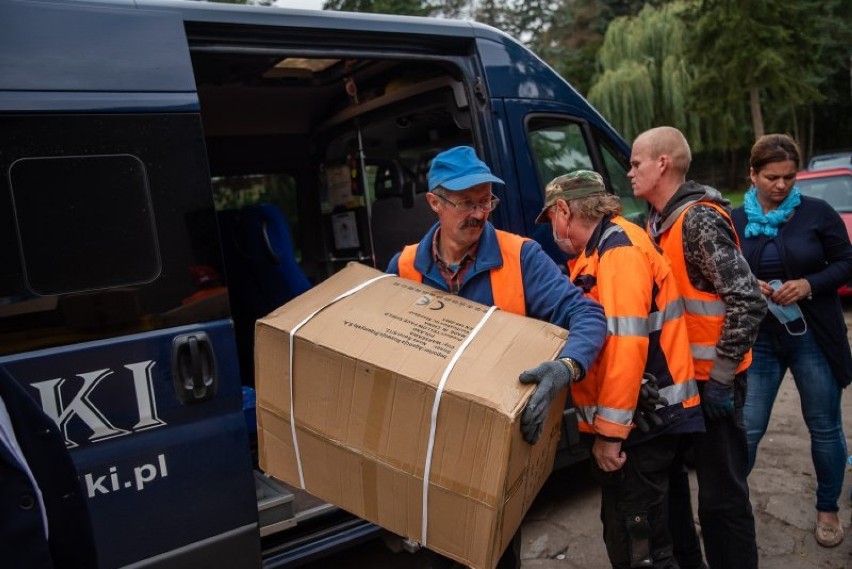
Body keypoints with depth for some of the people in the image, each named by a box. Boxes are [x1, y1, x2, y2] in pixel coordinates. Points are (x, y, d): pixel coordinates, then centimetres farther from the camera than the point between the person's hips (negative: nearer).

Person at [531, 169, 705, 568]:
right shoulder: (601, 249, 16)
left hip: (641, 422, -10)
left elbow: (627, 344, -25)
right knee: (623, 532, 21)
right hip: (630, 418, 10)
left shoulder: (619, 248, -16)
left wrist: (609, 430, -22)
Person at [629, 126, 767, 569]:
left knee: (720, 494, 4)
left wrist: (720, 379, -21)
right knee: (666, 474, 21)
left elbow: (749, 302, -23)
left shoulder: (699, 220, -19)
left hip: (710, 381, -9)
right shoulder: (659, 221, 8)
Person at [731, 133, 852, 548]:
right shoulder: (734, 221, 1)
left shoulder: (817, 213, -4)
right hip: (757, 339, 1)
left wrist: (809, 285, -18)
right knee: (746, 429, 3)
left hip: (813, 338, 0)